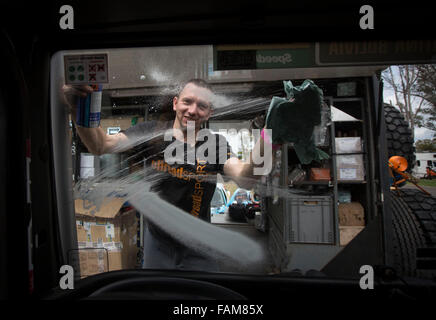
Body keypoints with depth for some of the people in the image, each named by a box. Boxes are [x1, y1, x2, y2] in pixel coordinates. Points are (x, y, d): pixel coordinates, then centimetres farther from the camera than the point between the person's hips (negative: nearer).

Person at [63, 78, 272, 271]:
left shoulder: (215, 144, -11)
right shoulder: (151, 133, -11)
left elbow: (243, 178, -27)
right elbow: (100, 145, -21)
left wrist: (261, 147, -49)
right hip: (157, 241, 1)